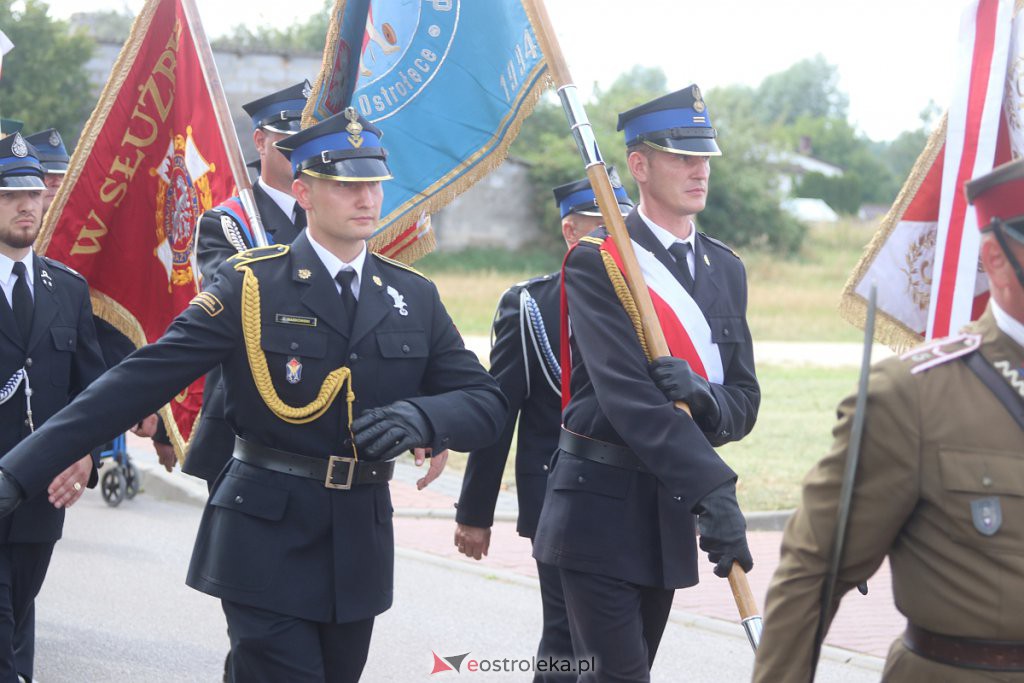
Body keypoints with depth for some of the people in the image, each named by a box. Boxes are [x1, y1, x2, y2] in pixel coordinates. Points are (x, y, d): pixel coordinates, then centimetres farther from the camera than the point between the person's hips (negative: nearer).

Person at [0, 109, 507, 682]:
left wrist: (421, 418, -18)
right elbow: (142, 380, -11)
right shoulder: (251, 285, -6)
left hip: (361, 547, 4)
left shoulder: (415, 297, 6)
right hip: (266, 543, -4)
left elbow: (488, 405, 5)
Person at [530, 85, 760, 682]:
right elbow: (626, 396, -21)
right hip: (602, 505, -6)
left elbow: (745, 403, 6)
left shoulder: (725, 268, 11)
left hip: (670, 514, 7)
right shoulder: (597, 262, -9)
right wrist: (712, 492, -29)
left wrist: (702, 396, -19)